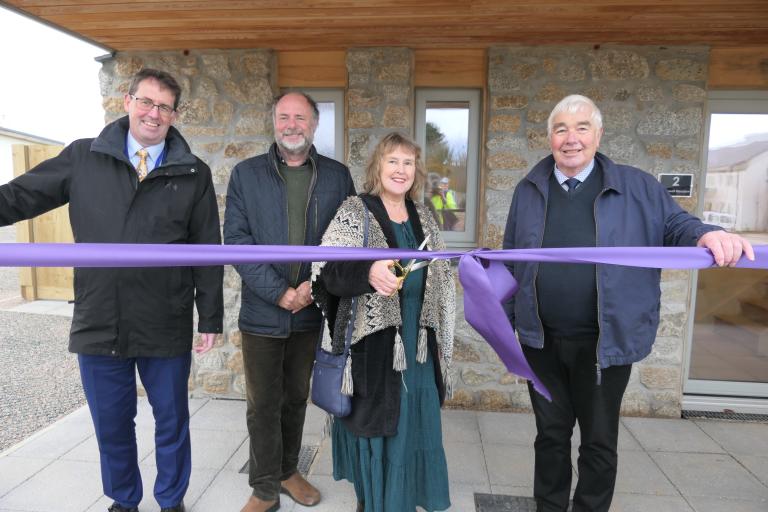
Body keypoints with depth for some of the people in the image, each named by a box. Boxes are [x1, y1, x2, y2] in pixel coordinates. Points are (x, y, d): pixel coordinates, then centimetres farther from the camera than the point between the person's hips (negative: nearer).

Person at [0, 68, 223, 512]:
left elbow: (208, 251, -1)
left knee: (172, 422, 14)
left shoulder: (194, 174, 0)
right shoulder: (83, 158, 3)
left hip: (167, 327, -1)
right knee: (111, 425, 17)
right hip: (98, 323, 1)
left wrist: (211, 318, -1)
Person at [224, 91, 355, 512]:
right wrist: (279, 292, -15)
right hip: (262, 312, -1)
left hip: (313, 312, 2)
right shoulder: (245, 174, 1)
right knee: (263, 405, 8)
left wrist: (315, 284, -13)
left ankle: (288, 470, 38)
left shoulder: (337, 176, 4)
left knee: (296, 398, 17)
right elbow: (236, 238, -6)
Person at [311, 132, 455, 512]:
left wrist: (439, 335, 15)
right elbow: (327, 271, -18)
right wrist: (369, 271, -37)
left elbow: (439, 273, 15)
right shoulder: (355, 211, -8)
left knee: (413, 423, 16)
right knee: (375, 425, 8)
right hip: (373, 343, -5)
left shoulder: (422, 215, 8)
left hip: (417, 342, 5)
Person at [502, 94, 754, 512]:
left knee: (599, 442, 14)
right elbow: (510, 259, 8)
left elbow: (675, 226, 3)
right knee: (551, 434, 18)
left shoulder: (636, 187, -1)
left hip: (605, 343, -1)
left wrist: (707, 235, -22)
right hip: (541, 341, 2)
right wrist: (503, 319, 8)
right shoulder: (529, 191, 4)